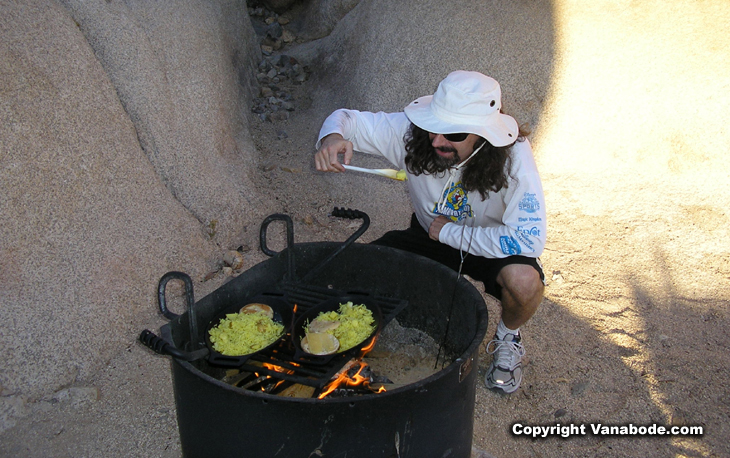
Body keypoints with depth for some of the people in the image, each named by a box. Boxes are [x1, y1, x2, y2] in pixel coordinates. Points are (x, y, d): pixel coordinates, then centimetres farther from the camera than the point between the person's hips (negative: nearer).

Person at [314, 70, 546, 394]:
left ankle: (507, 337, 3)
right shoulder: (411, 131, -24)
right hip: (431, 235, 2)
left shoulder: (513, 156, -31)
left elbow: (529, 239, -35)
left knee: (525, 282, -35)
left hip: (491, 244, -2)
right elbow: (346, 118, -14)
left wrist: (449, 232, -29)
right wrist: (332, 136, -40)